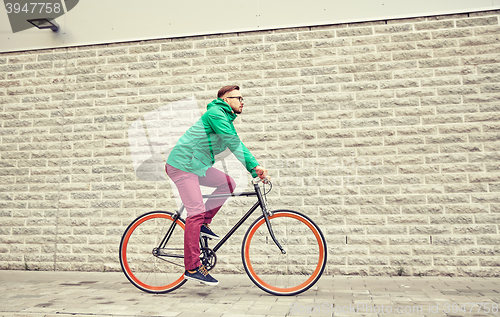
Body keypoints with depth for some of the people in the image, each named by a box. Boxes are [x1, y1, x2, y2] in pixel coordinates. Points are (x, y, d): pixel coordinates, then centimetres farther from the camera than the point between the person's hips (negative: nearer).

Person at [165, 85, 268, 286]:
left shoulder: (226, 119, 18)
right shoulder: (216, 113, -13)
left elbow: (237, 145, 15)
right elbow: (233, 142, -22)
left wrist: (255, 169, 5)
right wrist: (254, 166, -23)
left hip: (196, 165, 9)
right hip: (182, 165, -9)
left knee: (228, 183, 2)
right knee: (196, 212, -14)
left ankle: (204, 224, 8)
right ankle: (192, 268, -8)